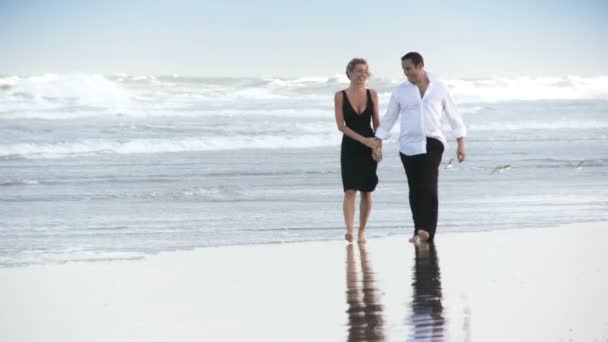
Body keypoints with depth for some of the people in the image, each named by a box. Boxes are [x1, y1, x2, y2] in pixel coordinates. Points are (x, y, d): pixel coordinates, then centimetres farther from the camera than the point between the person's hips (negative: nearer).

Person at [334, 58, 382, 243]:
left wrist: (378, 147, -4)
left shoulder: (372, 94, 4)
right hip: (350, 147, -2)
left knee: (366, 192, 4)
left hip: (369, 148, 2)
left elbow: (377, 123, 7)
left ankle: (362, 232, 13)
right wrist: (364, 140, -15)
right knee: (350, 191, -12)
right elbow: (341, 126, -7)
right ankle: (349, 231, -21)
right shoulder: (340, 96, -3)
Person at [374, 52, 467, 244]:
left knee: (428, 187, -16)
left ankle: (425, 231, -23)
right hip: (408, 145, 2)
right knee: (415, 190, 3)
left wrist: (460, 144, 3)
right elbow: (388, 119, 11)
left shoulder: (440, 88, 3)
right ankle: (423, 232, 10)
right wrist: (378, 144, 3)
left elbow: (453, 115, 8)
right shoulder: (401, 92, 7)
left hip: (432, 143, -2)